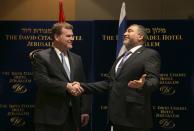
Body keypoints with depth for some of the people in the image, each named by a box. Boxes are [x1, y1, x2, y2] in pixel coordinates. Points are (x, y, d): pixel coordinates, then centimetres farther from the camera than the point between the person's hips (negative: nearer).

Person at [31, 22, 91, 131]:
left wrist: (85, 110, 7)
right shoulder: (41, 57, -3)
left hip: (72, 115, 5)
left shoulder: (77, 59, 14)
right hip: (50, 116, -5)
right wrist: (66, 86, -24)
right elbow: (41, 81, -17)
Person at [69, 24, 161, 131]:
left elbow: (153, 80, -16)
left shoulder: (150, 54, -3)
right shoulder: (121, 58, 23)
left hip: (135, 116, -8)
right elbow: (108, 83, 18)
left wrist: (143, 84, -39)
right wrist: (83, 86, 8)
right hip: (118, 115, 8)